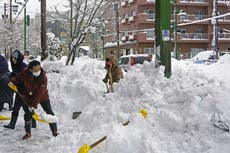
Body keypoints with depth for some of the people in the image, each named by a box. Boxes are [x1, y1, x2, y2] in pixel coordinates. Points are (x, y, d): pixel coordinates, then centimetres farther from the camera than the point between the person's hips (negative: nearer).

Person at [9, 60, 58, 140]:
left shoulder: (43, 78, -30)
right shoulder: (24, 73, -22)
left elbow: (39, 93, -29)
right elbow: (18, 77, 5)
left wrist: (34, 104, -29)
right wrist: (13, 81, -13)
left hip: (42, 96, -2)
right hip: (28, 96, 2)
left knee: (49, 112, -3)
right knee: (28, 114, 6)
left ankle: (54, 131, 9)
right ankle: (28, 133, 22)